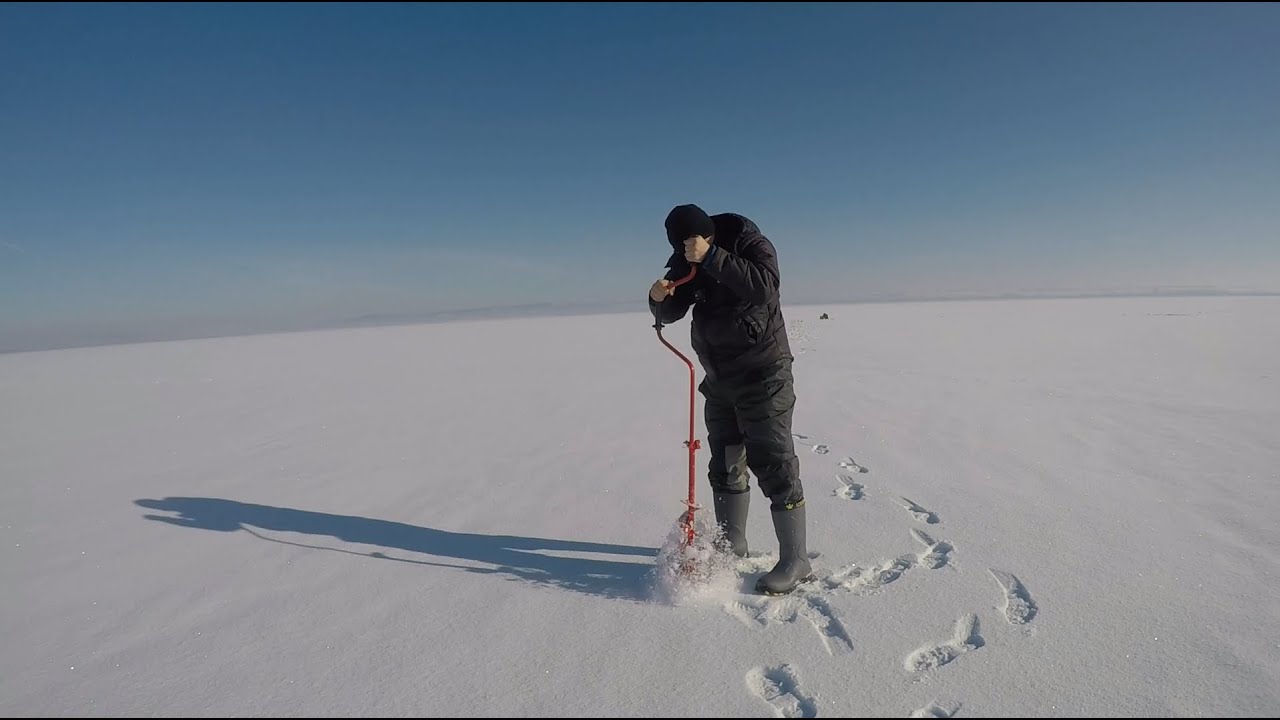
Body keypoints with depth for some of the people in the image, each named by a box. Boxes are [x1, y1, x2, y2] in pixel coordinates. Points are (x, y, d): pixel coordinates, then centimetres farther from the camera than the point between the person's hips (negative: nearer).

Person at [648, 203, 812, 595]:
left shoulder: (752, 244, -14)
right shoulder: (684, 261, 3)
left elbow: (763, 286, -33)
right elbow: (670, 313, 5)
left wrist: (711, 257, -33)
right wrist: (659, 298, -18)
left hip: (763, 376, -7)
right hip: (720, 379, 7)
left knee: (773, 464, -7)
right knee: (725, 464, 15)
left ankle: (795, 561, 3)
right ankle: (732, 545, 32)